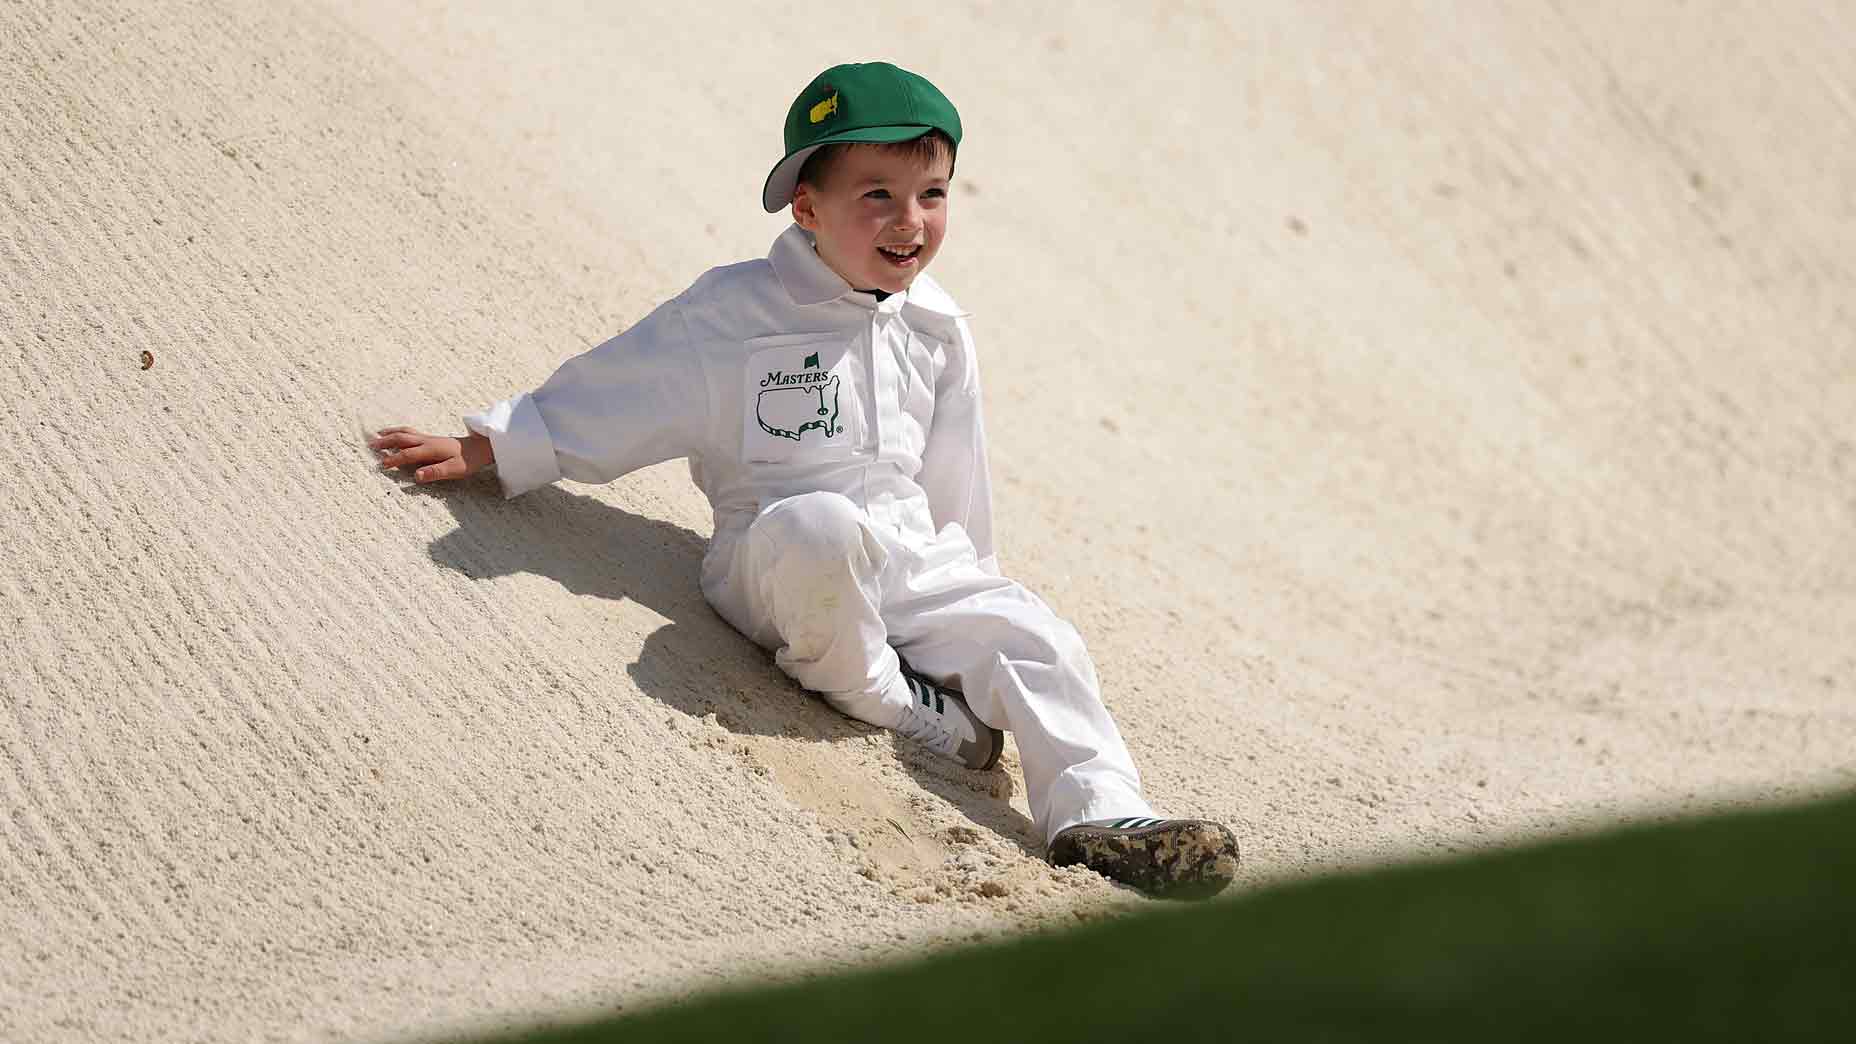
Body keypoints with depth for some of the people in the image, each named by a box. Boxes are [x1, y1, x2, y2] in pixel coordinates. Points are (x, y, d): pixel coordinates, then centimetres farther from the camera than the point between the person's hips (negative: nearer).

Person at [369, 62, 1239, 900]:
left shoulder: (938, 334, 10)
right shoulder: (734, 313, -6)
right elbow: (603, 400, -1)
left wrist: (969, 583, 23)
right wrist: (485, 450, -6)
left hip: (913, 568, 5)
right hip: (776, 571, -5)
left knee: (1037, 643, -18)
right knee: (820, 525, -39)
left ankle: (1100, 817, -18)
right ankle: (894, 705, -20)